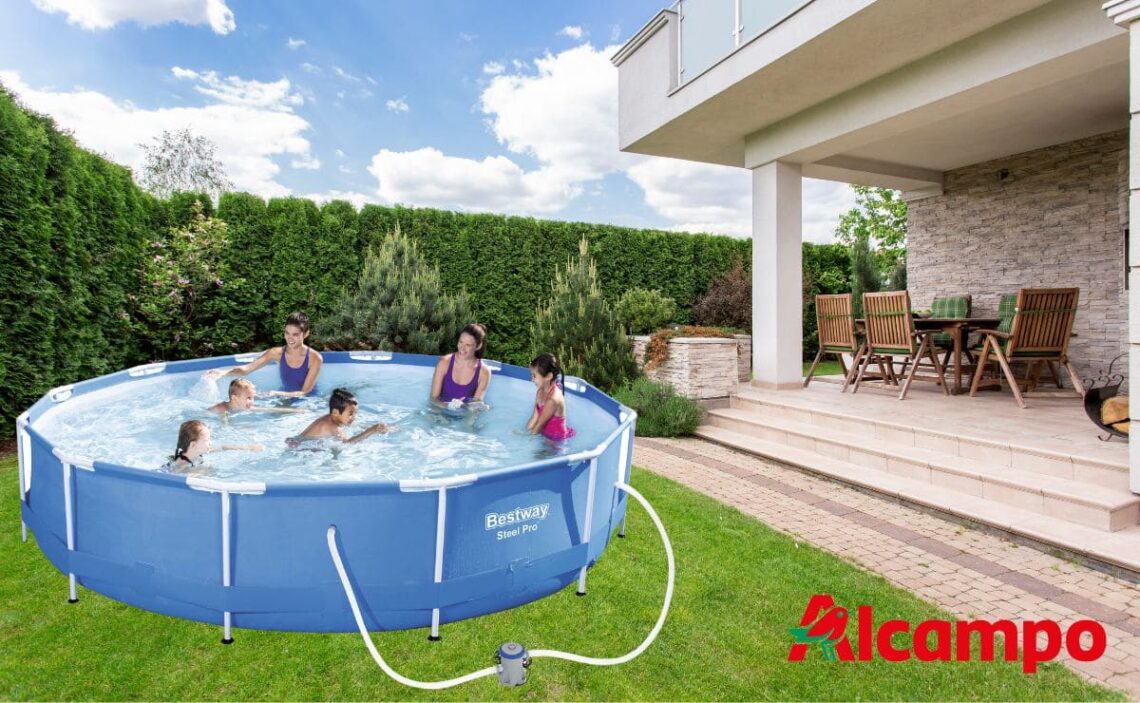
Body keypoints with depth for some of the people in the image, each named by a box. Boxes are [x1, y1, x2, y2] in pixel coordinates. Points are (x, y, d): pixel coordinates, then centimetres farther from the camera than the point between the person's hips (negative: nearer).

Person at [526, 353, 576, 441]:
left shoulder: (553, 399, -29)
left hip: (557, 438, -8)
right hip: (545, 432, 8)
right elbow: (535, 417, 1)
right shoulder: (541, 392, -4)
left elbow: (540, 424, -18)